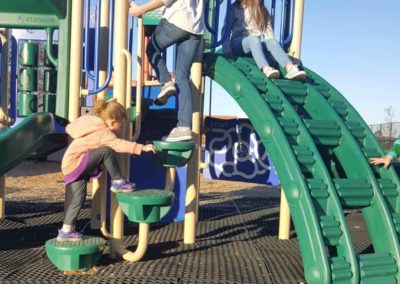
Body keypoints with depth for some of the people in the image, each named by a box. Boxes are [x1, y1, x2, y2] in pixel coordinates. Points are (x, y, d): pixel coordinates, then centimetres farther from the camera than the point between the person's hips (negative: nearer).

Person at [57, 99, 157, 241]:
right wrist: (142, 147, -33)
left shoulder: (89, 122, 11)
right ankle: (118, 182, -12)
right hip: (75, 164, -10)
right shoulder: (103, 132, -17)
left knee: (77, 200, 9)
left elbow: (69, 128, 22)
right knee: (106, 151, -24)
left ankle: (66, 230, 14)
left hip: (70, 165, 10)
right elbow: (120, 144, -29)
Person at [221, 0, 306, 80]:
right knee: (254, 38, -34)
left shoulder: (262, 11, 16)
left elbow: (268, 31, 12)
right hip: (238, 45, -3)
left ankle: (291, 69, -53)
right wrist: (227, 51, -11)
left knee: (272, 41, -27)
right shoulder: (235, 8, 5)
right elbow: (226, 30, 1)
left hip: (255, 45, 3)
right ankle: (266, 69, -61)